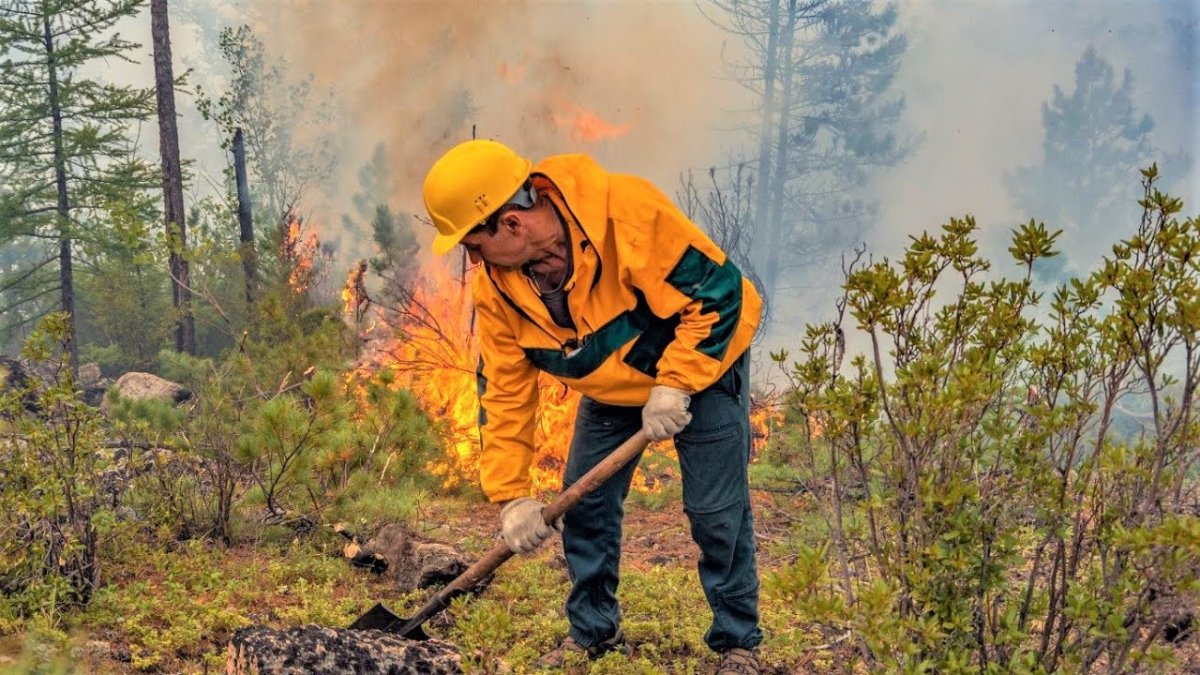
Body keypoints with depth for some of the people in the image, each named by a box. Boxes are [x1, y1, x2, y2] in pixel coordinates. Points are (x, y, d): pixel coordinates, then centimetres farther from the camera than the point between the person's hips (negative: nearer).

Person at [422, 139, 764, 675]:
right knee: (584, 506, 5)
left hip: (701, 363, -5)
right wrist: (511, 495, -12)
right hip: (610, 389, 6)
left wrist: (674, 386, -31)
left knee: (717, 513, -6)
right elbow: (504, 392, -9)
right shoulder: (496, 286, -17)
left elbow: (717, 289, -31)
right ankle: (593, 631, 24)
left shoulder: (627, 212, -37)